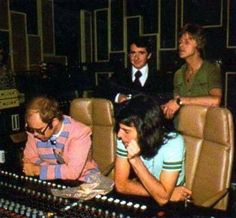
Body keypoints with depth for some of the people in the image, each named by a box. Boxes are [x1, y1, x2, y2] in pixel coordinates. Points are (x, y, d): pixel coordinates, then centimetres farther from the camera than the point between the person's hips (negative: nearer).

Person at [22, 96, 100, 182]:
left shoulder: (80, 133, -25)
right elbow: (29, 158, -1)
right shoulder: (34, 129, -11)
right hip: (52, 180, 2)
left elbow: (73, 172, -30)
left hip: (82, 179, -2)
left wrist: (38, 170, -25)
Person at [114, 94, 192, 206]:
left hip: (169, 205, -3)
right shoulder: (125, 139, -14)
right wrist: (162, 192, -17)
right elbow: (121, 185, -12)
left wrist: (135, 160, -30)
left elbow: (163, 197, -24)